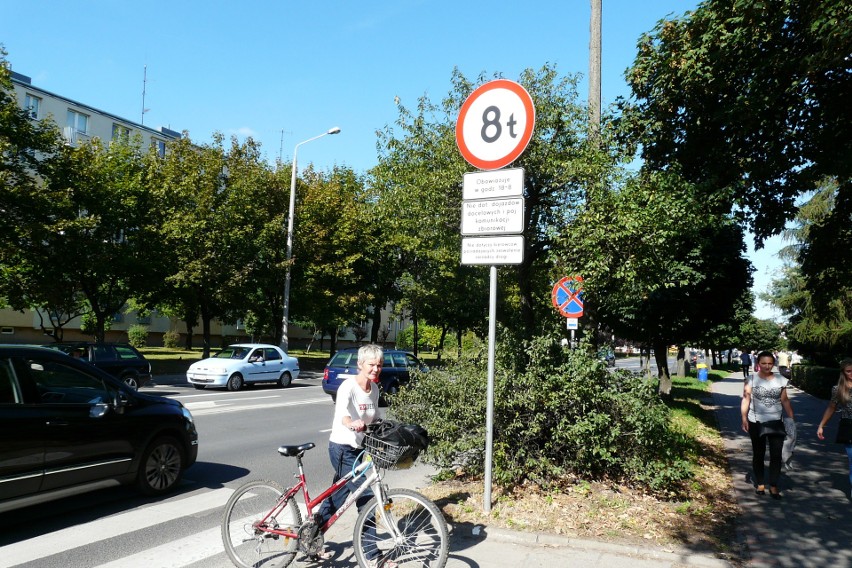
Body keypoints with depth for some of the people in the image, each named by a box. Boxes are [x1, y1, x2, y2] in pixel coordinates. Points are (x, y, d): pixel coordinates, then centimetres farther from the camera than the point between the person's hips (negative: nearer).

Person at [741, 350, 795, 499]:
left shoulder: (780, 380, 1)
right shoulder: (752, 380, -6)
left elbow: (785, 401, 5)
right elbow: (746, 400, -8)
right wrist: (744, 418, -16)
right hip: (756, 423, -1)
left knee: (776, 455, -1)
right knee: (758, 454, 11)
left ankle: (773, 486, 9)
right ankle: (760, 484, 23)